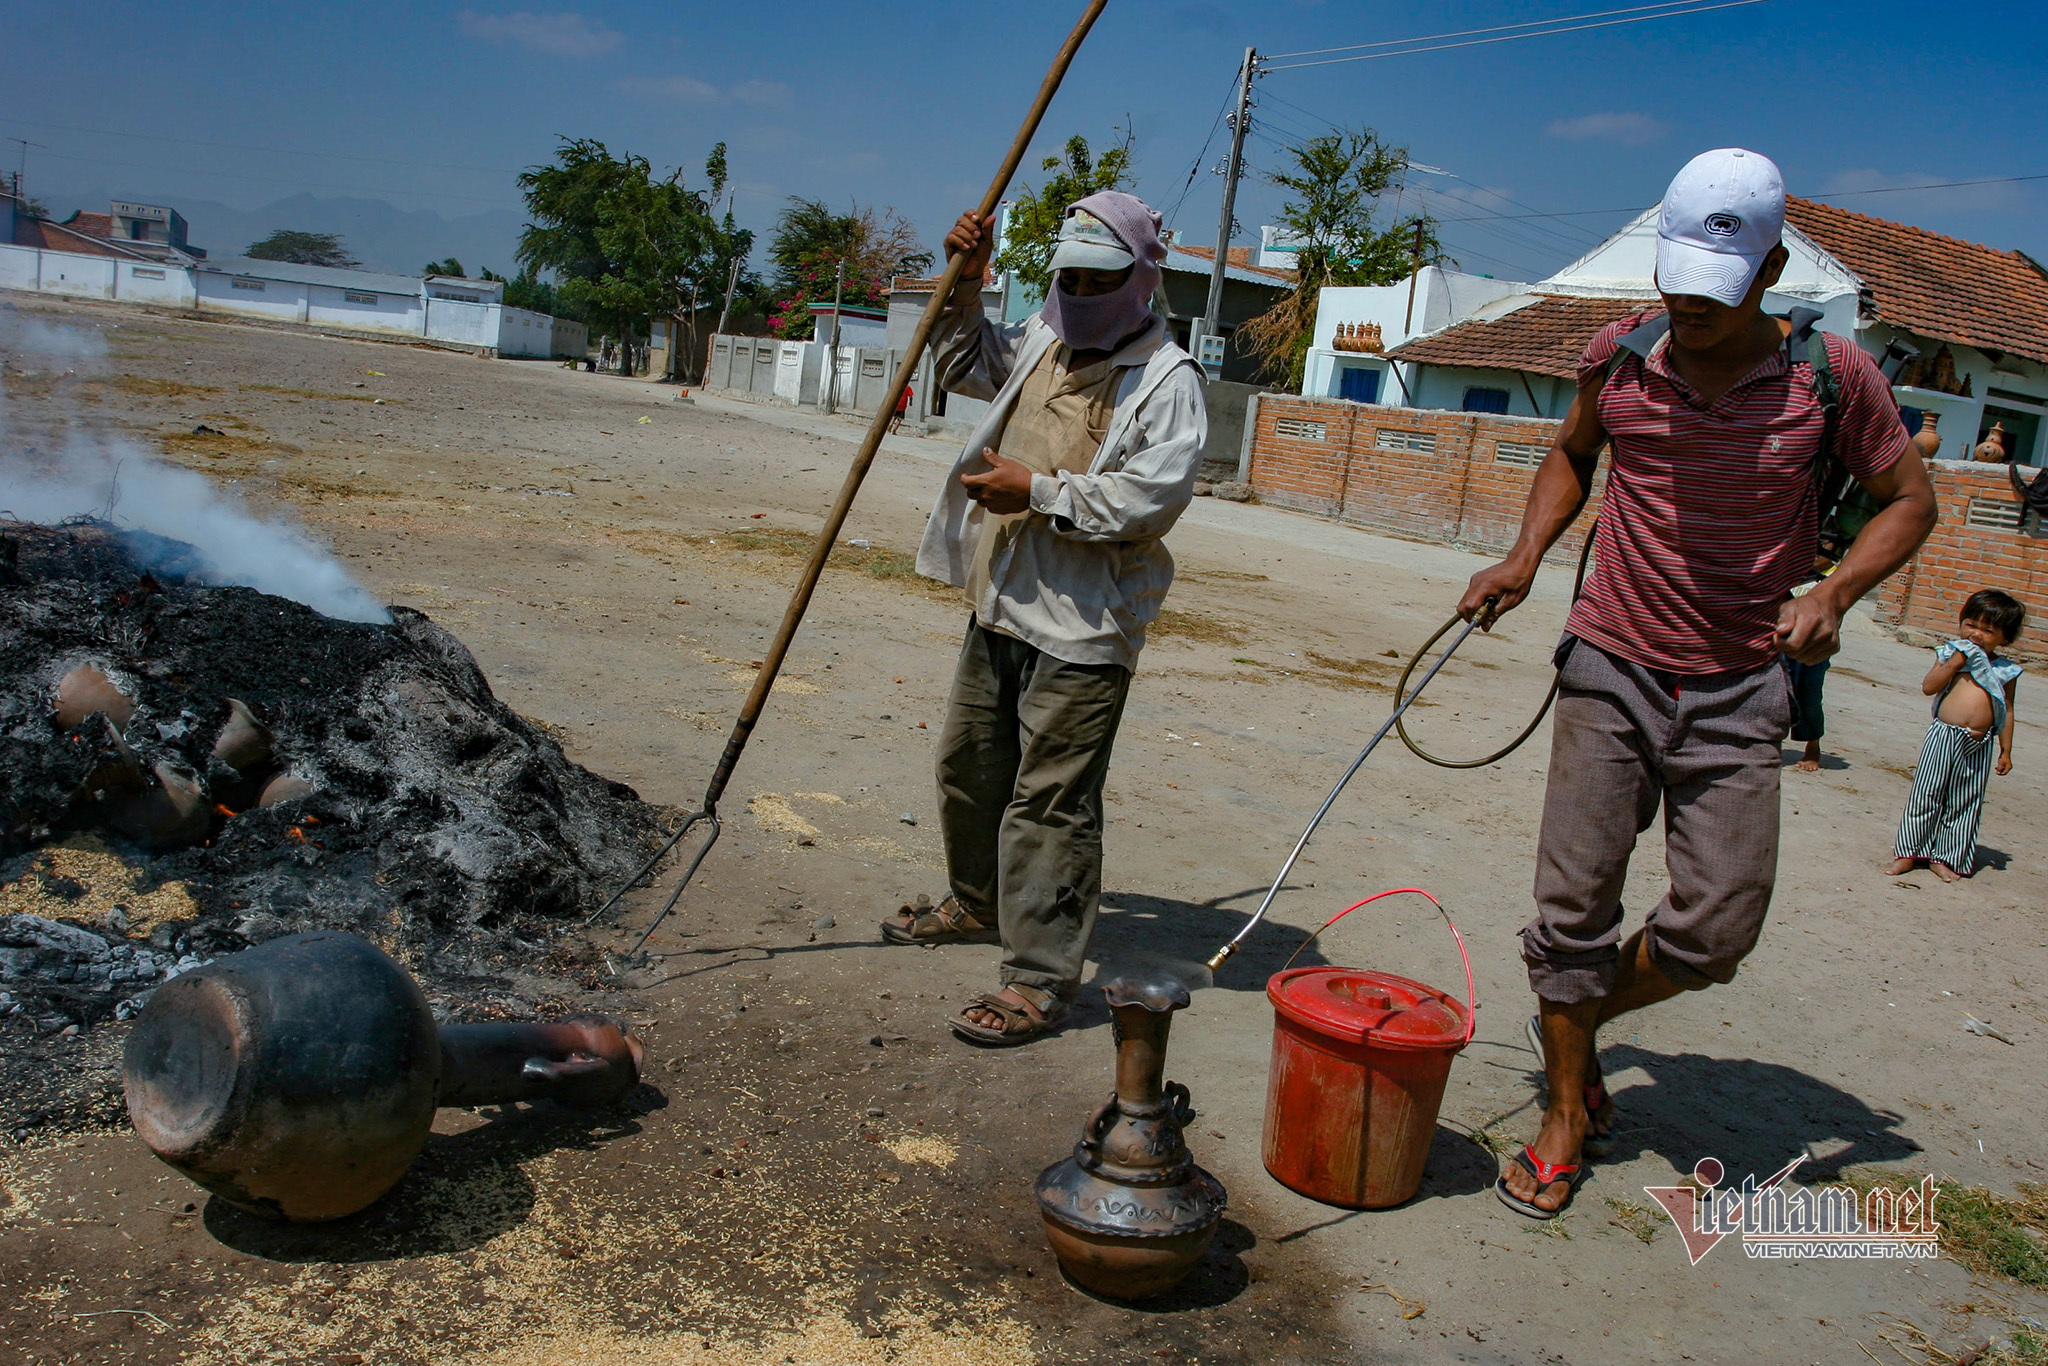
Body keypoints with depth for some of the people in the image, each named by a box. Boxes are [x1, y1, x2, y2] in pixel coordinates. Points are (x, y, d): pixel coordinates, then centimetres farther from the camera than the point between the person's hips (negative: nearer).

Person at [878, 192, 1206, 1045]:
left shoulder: (1167, 380, -12)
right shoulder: (1041, 342, 13)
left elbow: (1153, 497, -22)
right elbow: (963, 368, 30)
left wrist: (1039, 492, -20)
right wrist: (965, 286, 15)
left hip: (1083, 628, -9)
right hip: (1001, 601, 9)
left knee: (1051, 800, -7)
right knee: (970, 763, 22)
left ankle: (1040, 979, 0)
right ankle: (976, 903, 43)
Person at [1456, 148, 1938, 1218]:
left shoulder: (1832, 376, -6)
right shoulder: (1619, 355, -1)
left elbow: (1909, 500, 6)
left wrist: (1833, 593, -11)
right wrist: (1525, 555, 2)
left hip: (1740, 689, 0)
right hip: (1611, 665, 1)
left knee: (1717, 927, -1)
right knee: (1574, 904, 1)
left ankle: (1577, 1015, 29)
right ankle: (1565, 1116, 19)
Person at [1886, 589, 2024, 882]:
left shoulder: (2006, 671, 7)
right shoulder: (1951, 654, 5)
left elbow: (2007, 712, 10)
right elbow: (1928, 687, -5)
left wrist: (2006, 751, 9)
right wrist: (1953, 664, -14)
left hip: (1978, 747, 1)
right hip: (1943, 735, -1)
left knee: (1963, 805, 7)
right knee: (1926, 795, 3)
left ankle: (1946, 858, 18)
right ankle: (1909, 852, 12)